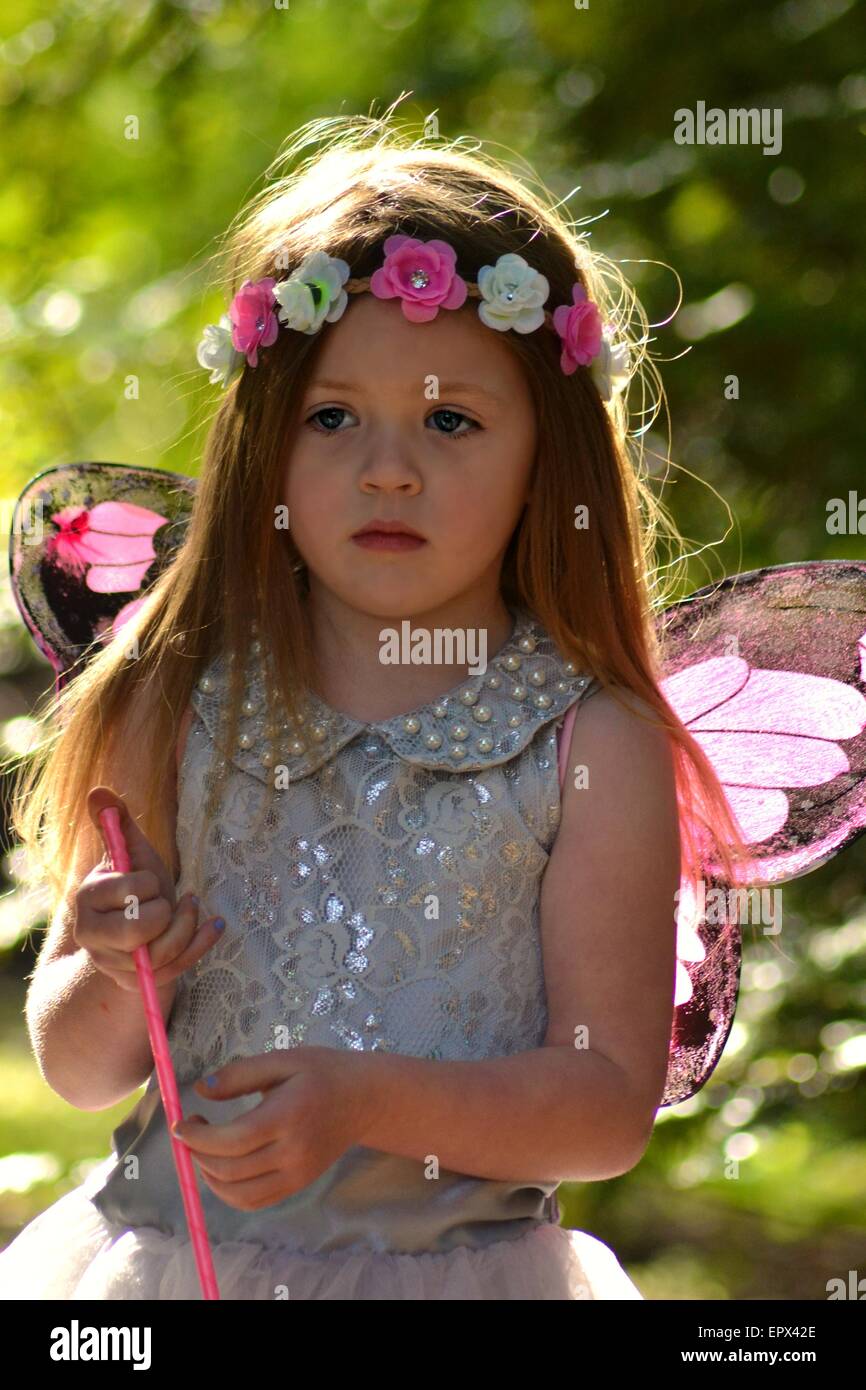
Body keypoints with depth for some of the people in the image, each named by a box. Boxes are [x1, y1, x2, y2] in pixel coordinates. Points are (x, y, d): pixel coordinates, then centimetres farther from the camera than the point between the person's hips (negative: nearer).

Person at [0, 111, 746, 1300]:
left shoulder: (592, 747, -7)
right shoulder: (179, 708, -2)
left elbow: (612, 1108, -9)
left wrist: (369, 1102, -21)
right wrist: (118, 980, -16)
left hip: (464, 1269, -1)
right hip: (176, 1257, 1)